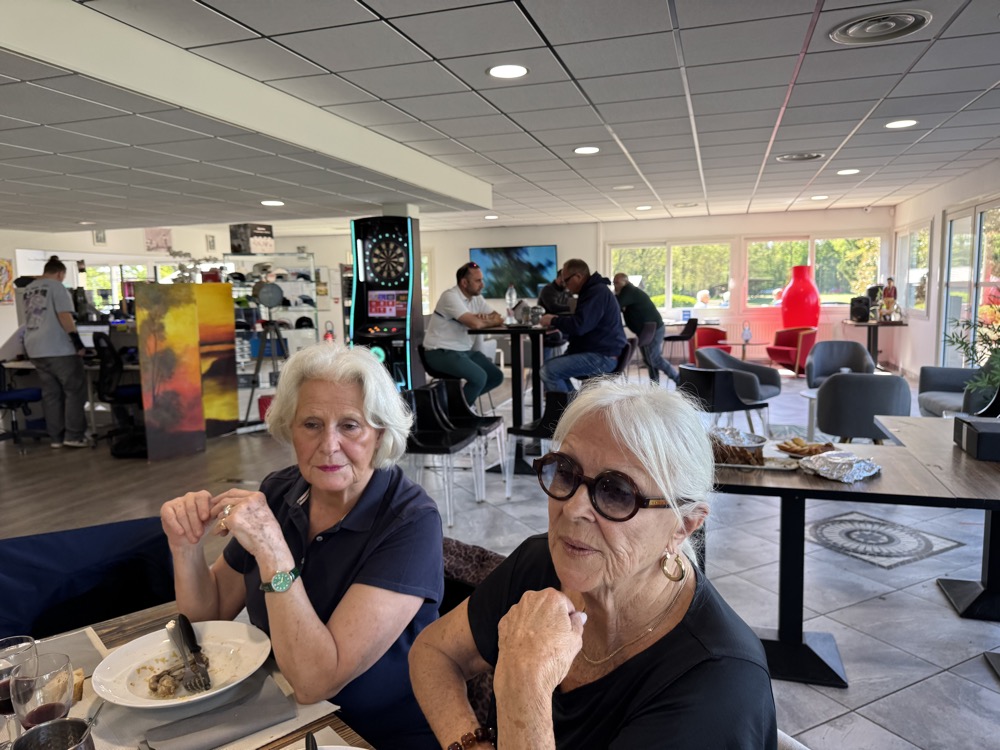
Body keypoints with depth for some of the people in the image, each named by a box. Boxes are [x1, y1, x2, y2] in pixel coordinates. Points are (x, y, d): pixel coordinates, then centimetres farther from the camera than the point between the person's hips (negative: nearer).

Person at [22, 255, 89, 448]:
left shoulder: (28, 289, 16)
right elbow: (65, 316, -16)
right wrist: (78, 342, -16)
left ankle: (56, 437, 11)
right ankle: (74, 436, -3)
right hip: (58, 349, -7)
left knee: (50, 394, 10)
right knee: (75, 390, 0)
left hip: (35, 350, 8)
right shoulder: (57, 287, -7)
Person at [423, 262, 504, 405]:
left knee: (496, 376, 1)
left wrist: (485, 318, -17)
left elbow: (499, 318, 5)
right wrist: (490, 320, -8)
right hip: (441, 352, -9)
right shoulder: (451, 296, -19)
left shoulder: (476, 297, 8)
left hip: (464, 350, 9)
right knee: (479, 377, -26)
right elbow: (475, 324, -29)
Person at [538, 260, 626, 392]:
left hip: (602, 357, -11)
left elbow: (578, 325, -25)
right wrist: (557, 321, 9)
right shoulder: (593, 290, 19)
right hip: (595, 352, 11)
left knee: (548, 371, -19)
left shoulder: (597, 292, -16)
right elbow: (581, 321, 25)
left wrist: (553, 320, -8)